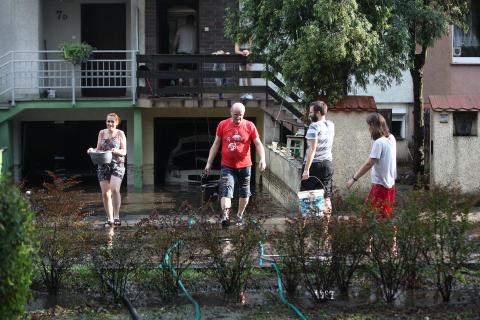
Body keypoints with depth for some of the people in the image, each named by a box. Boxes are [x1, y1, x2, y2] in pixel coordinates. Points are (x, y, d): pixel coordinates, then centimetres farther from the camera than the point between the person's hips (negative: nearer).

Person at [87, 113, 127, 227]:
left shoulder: (120, 134, 2)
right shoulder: (102, 133, 11)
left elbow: (124, 152, -1)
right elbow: (98, 149, 14)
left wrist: (116, 151, -21)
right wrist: (92, 150, -7)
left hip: (117, 165, -3)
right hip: (103, 166, 3)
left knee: (114, 189, -22)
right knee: (105, 193, -1)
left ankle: (116, 216, -14)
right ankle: (109, 219, 10)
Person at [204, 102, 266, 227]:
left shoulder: (249, 126, -2)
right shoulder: (222, 125, -1)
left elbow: (258, 144, -2)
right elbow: (216, 144, 5)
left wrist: (262, 159, -19)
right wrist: (209, 163, 4)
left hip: (244, 165, 1)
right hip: (227, 166, -1)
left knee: (244, 193, 12)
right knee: (226, 191, -17)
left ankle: (240, 215, 31)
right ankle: (225, 216, -30)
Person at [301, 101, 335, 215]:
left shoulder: (314, 126, -15)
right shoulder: (331, 125, 6)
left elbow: (312, 149, -21)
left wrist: (306, 169, -23)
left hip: (314, 164, -6)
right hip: (328, 163, 6)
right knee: (326, 196, 8)